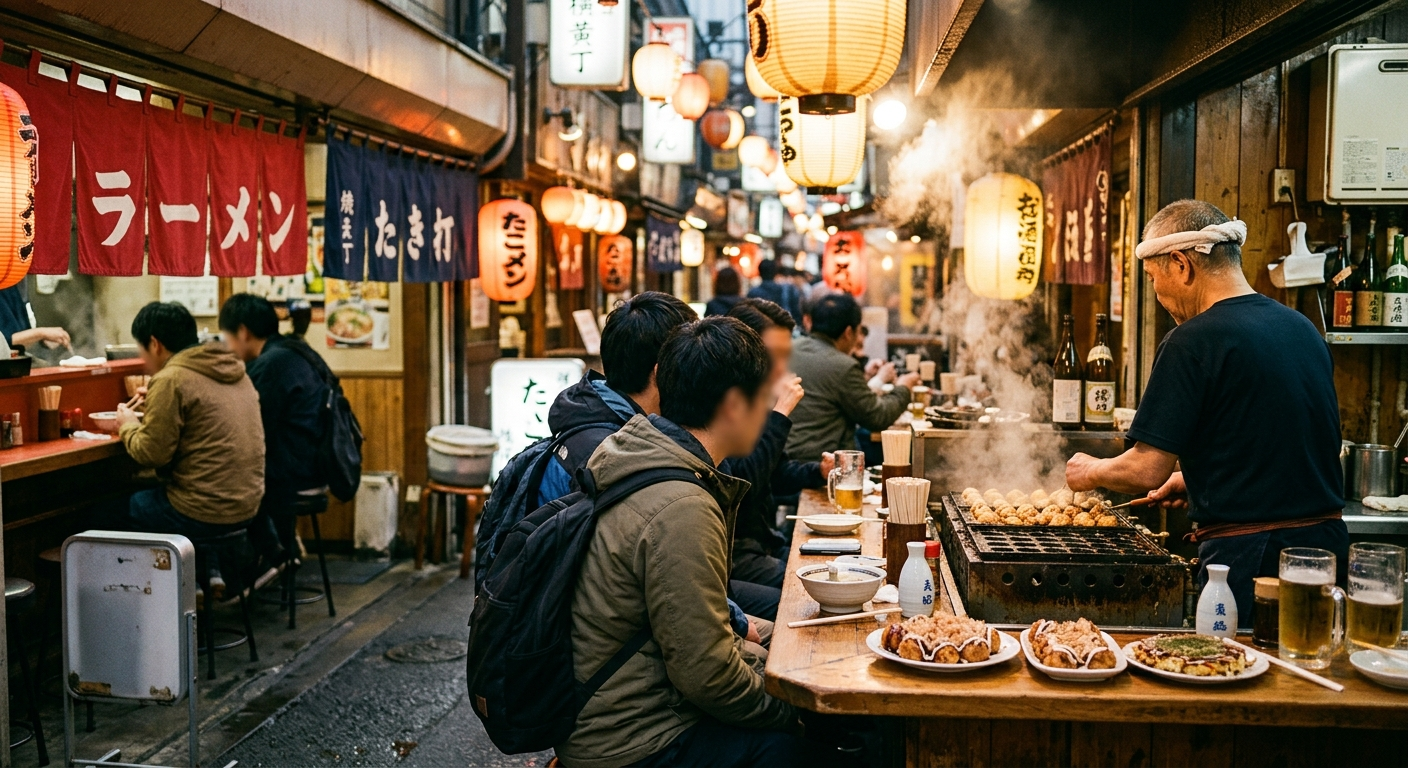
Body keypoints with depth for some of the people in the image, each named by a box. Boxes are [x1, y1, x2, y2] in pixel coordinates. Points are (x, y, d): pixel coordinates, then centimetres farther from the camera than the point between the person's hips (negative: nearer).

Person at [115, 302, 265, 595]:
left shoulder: (170, 379, -15)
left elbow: (152, 454, -14)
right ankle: (210, 573, 23)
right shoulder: (233, 369, 9)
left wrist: (128, 426, 4)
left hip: (205, 513, -8)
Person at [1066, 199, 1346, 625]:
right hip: (1327, 541, 8)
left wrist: (1090, 471, 4)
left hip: (1248, 554, -8)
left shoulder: (1193, 342, -16)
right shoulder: (1303, 328, 9)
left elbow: (1148, 470, -16)